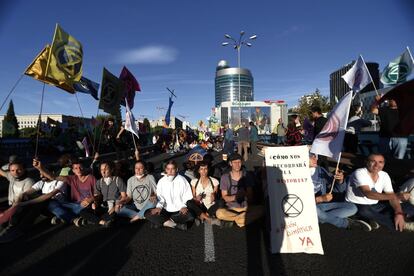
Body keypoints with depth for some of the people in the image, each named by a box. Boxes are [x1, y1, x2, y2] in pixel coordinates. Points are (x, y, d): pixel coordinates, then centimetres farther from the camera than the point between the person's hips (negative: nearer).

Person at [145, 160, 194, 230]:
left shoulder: (182, 180, -2)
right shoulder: (161, 181, 5)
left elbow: (188, 196, -4)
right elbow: (159, 197, 3)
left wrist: (184, 206, -22)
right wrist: (159, 207, -17)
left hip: (179, 211, -2)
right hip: (165, 210, 2)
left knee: (190, 216, -33)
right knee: (148, 213, -21)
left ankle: (163, 221, -18)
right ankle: (176, 224, -24)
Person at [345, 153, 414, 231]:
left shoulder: (384, 175, -2)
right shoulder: (359, 173, -23)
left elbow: (391, 196, -4)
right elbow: (368, 194, -36)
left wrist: (399, 213, -21)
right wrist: (396, 196, -43)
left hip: (374, 205, 6)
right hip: (356, 206, -6)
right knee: (365, 211, -37)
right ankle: (402, 225, -19)